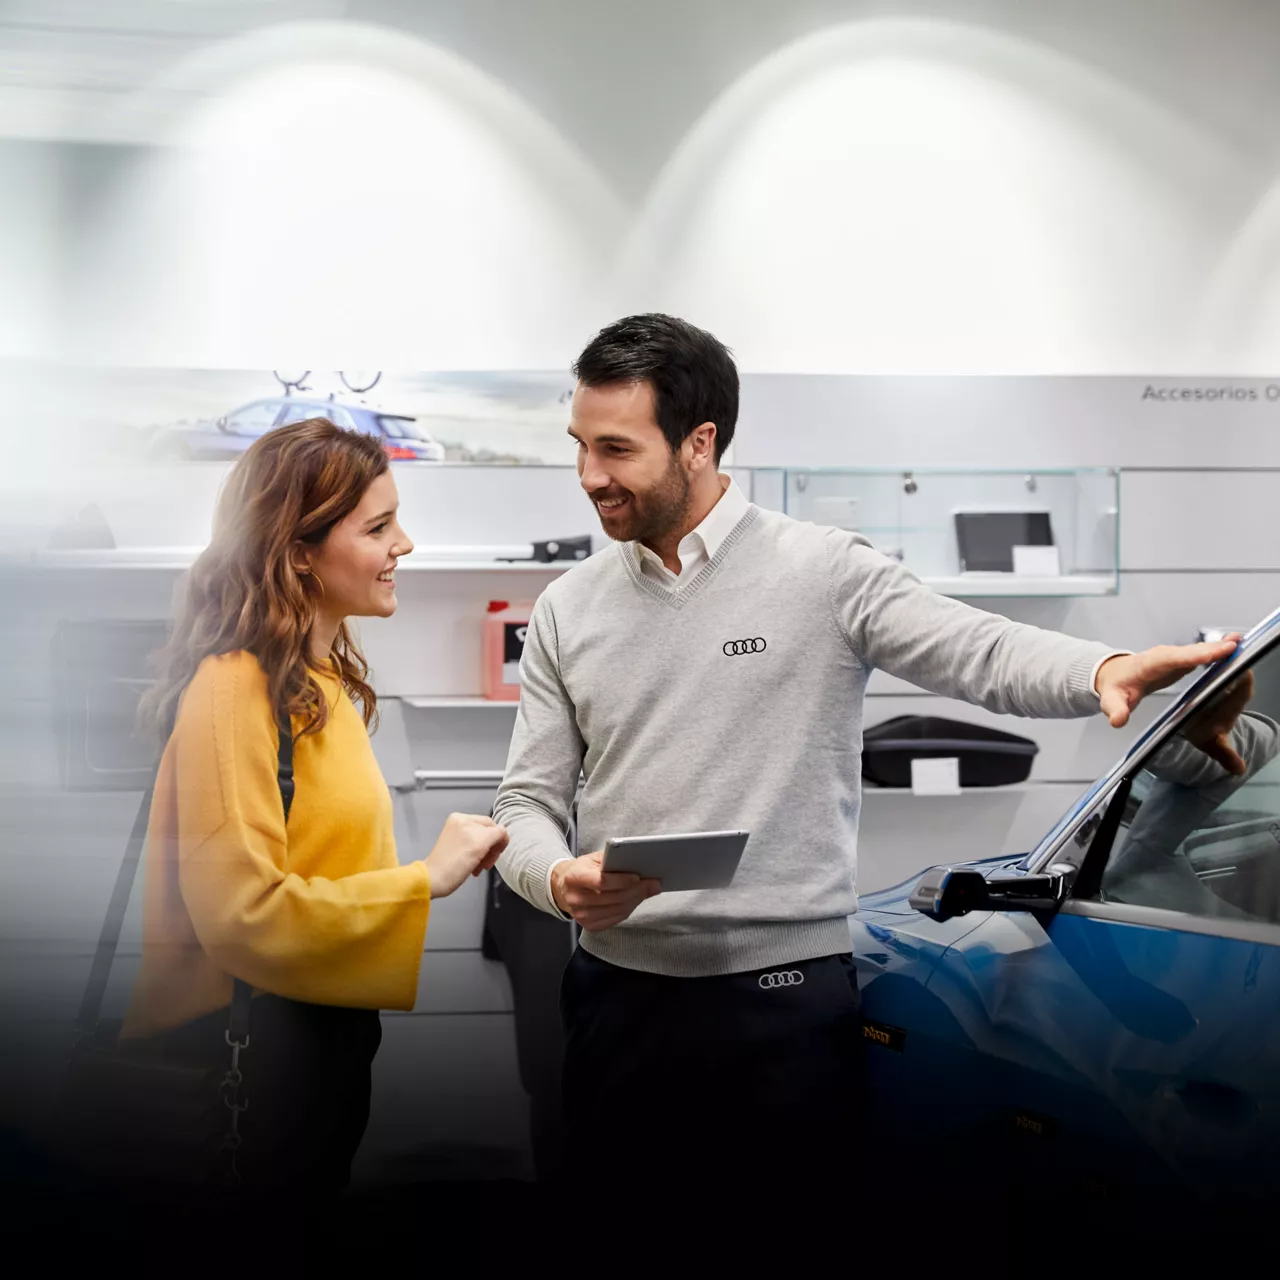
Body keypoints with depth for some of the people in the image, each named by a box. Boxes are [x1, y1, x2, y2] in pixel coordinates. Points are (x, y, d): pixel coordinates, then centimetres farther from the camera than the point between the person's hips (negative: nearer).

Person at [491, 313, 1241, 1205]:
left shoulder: (825, 572, -4)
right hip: (618, 992, 4)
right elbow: (528, 801, 8)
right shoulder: (567, 611, 8)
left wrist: (1107, 671, -36)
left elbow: (987, 654, -15)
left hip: (787, 996, -3)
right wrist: (558, 881, -14)